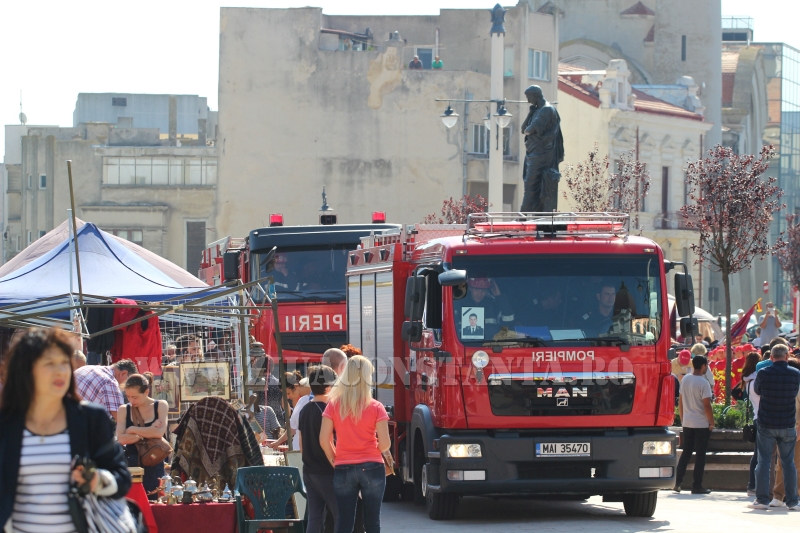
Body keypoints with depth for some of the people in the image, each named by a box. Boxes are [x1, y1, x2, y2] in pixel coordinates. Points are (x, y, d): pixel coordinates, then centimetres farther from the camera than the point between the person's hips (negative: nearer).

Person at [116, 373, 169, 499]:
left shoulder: (160, 406, 4)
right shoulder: (124, 410, 6)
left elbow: (159, 432, -12)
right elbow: (121, 439, -8)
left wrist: (133, 430, -6)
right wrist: (147, 433, -14)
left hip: (153, 466, -1)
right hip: (131, 465, 1)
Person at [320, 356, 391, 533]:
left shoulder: (334, 404, -2)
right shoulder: (375, 407, -6)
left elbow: (324, 440, -4)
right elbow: (385, 444, -8)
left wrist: (334, 461, 11)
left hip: (343, 470, 1)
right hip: (372, 468, -1)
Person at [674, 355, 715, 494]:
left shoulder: (685, 379, 4)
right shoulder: (703, 383, -15)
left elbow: (680, 401, 11)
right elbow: (707, 405, -17)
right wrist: (712, 422, -7)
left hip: (687, 423, 6)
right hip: (702, 424, -6)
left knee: (686, 452, 14)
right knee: (700, 454, 1)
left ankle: (677, 482, 10)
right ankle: (697, 486, 2)